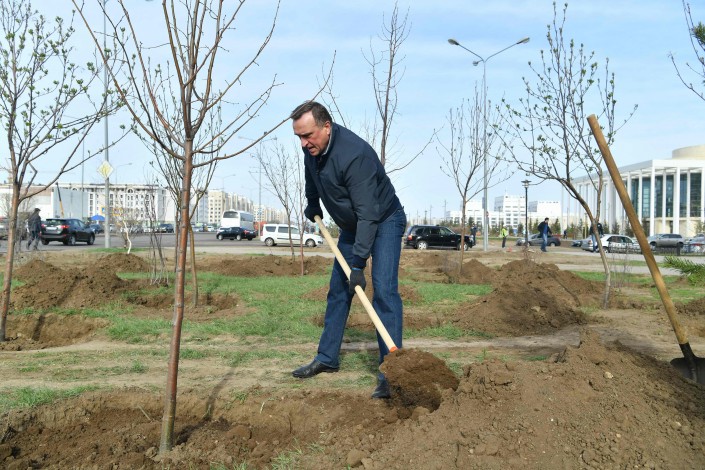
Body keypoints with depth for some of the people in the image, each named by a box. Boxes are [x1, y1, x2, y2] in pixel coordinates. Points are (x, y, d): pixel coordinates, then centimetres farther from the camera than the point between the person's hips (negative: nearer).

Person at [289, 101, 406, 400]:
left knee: (383, 290, -19)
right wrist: (312, 205, 28)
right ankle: (327, 358, 19)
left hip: (384, 221, -8)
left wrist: (359, 263, -39)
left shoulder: (354, 154, -35)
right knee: (338, 290, 9)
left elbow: (368, 213, -37)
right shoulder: (312, 147, -10)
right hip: (351, 226, 8)